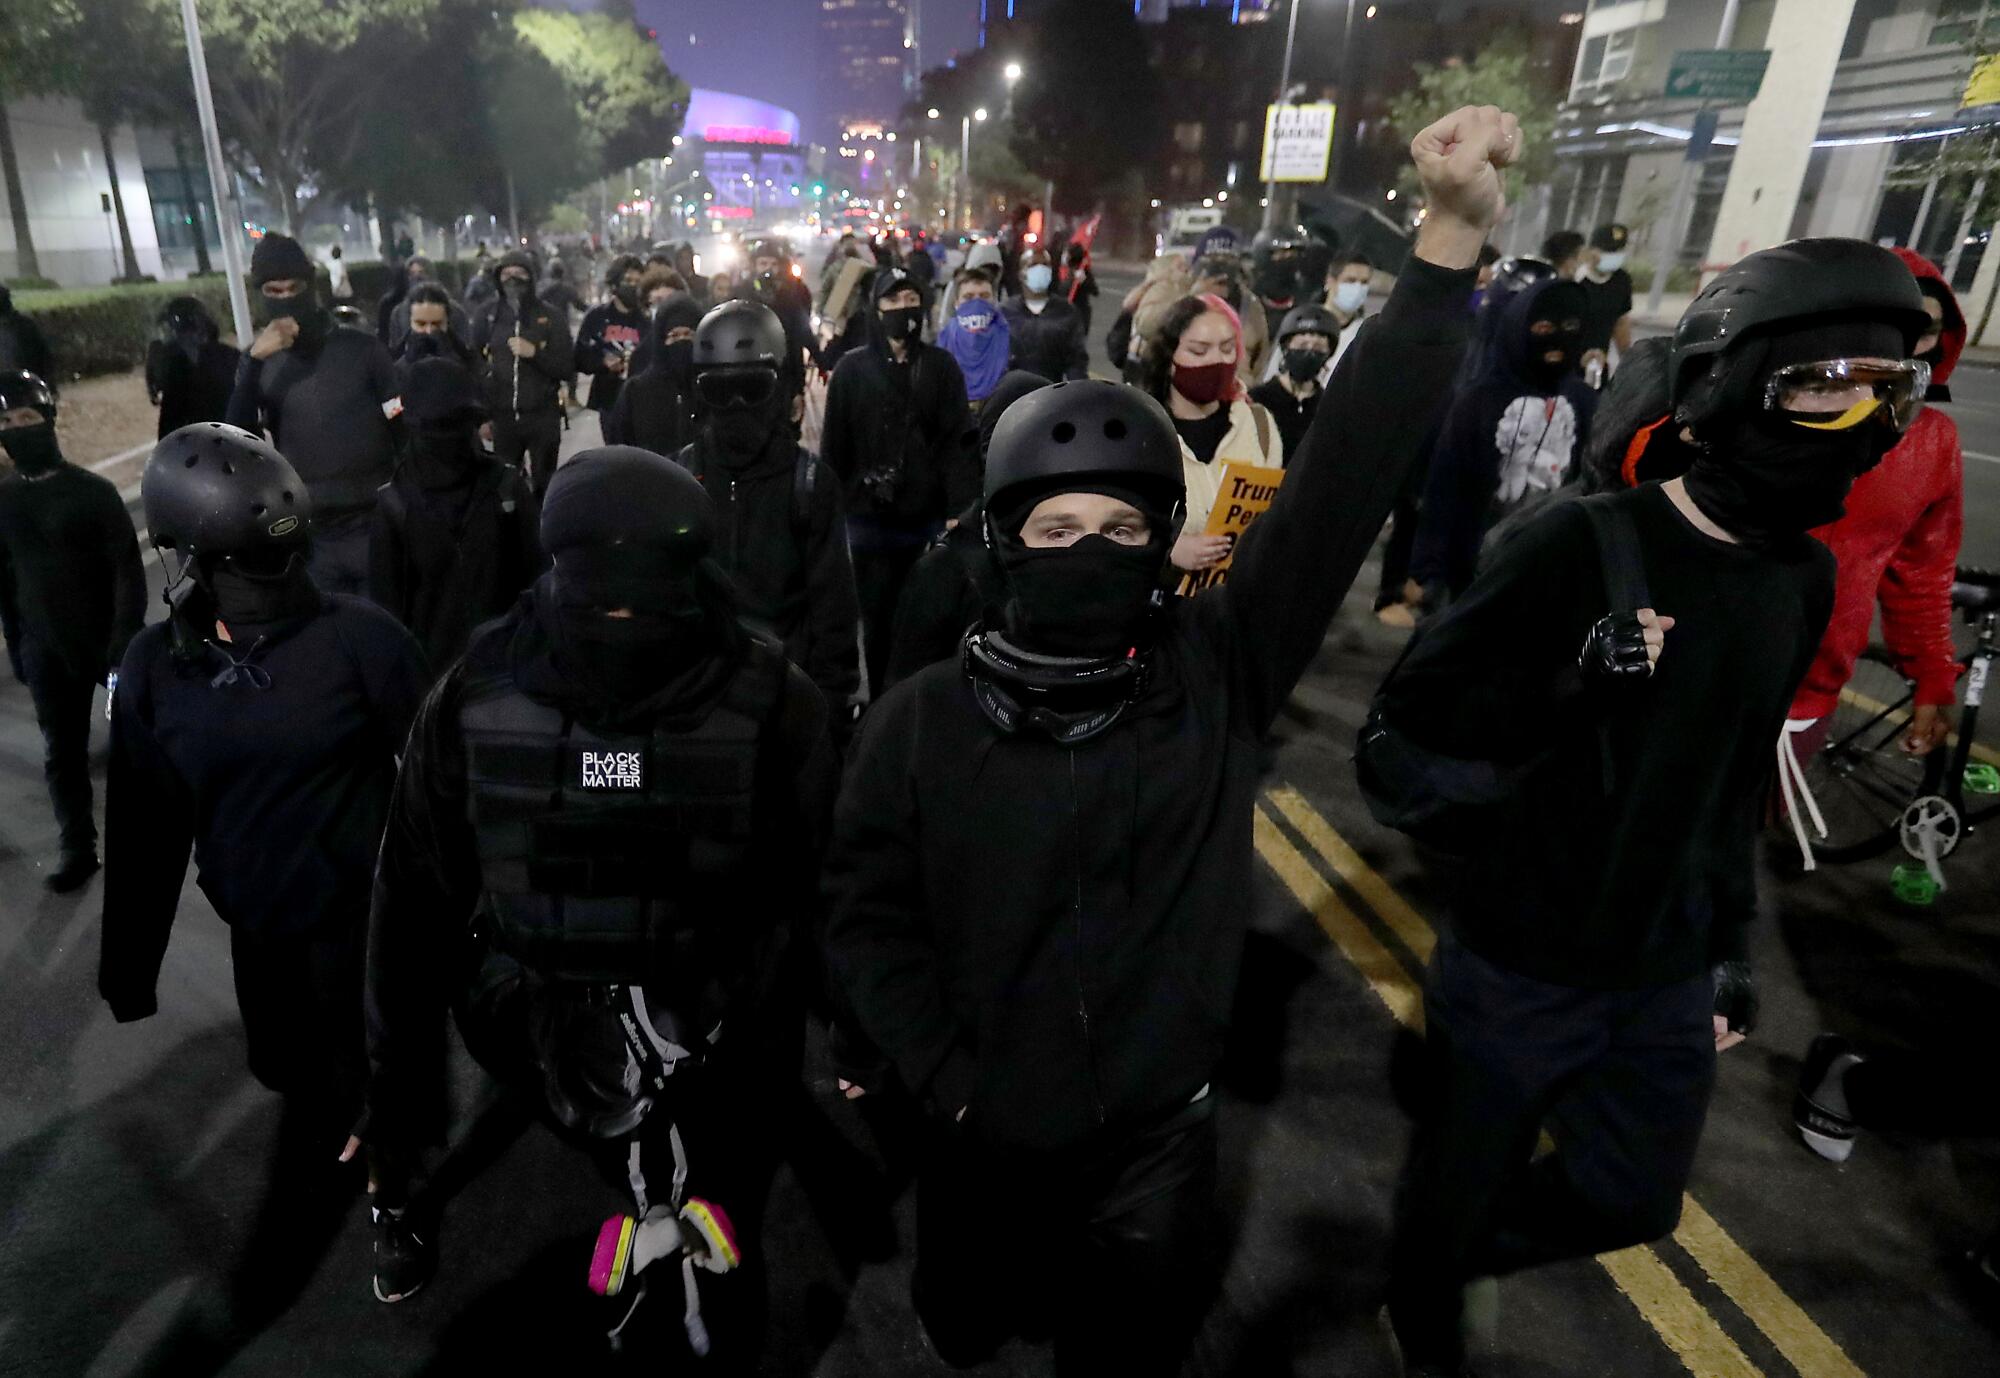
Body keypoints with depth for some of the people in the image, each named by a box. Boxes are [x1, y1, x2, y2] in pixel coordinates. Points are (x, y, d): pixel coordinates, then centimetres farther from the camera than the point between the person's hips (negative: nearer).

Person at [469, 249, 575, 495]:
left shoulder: (550, 317, 0)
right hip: (501, 416, 1)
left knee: (544, 485, 7)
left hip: (543, 416, -1)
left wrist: (534, 352, -17)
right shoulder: (486, 315, 3)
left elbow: (567, 368, -2)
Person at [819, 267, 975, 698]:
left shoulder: (942, 366, 4)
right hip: (869, 521, 0)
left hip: (928, 520, 0)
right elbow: (833, 444, 2)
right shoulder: (852, 367, 3)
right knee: (878, 624, 9)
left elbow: (957, 441, -3)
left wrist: (960, 510, -12)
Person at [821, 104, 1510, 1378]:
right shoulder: (927, 719, -14)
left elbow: (1349, 474, -23)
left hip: (1158, 1135, 0)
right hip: (981, 1137, 1)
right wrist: (951, 1082, -11)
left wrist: (1452, 242, -28)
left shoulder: (1218, 671, -15)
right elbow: (868, 914, -6)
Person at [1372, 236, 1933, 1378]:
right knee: (1464, 1183, 14)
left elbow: (1738, 777, 12)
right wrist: (1576, 688, -30)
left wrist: (1732, 942, 14)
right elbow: (1416, 702, -16)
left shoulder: (1806, 578, 2)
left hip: (1666, 971, 6)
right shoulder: (1591, 541, -19)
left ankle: (1452, 1250, 48)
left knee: (1634, 1199, 19)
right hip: (1520, 957, -6)